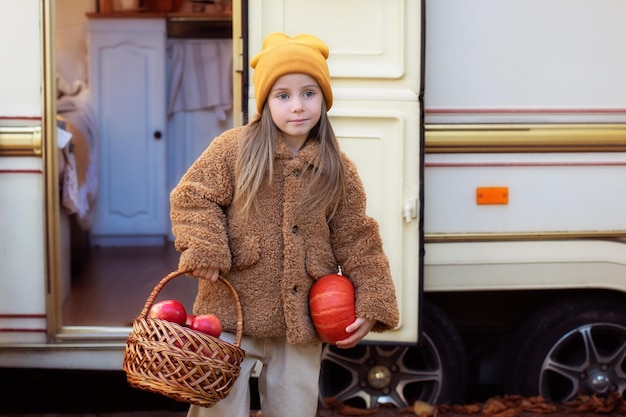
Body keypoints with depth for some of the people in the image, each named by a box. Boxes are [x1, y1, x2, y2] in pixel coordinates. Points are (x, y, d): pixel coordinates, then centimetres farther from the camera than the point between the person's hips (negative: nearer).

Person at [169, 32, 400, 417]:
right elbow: (192, 196, -2)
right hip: (232, 314, -2)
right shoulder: (233, 149, -6)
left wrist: (371, 302, -5)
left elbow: (356, 241, 3)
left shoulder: (339, 171, 1)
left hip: (302, 324, 2)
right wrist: (205, 250, -17)